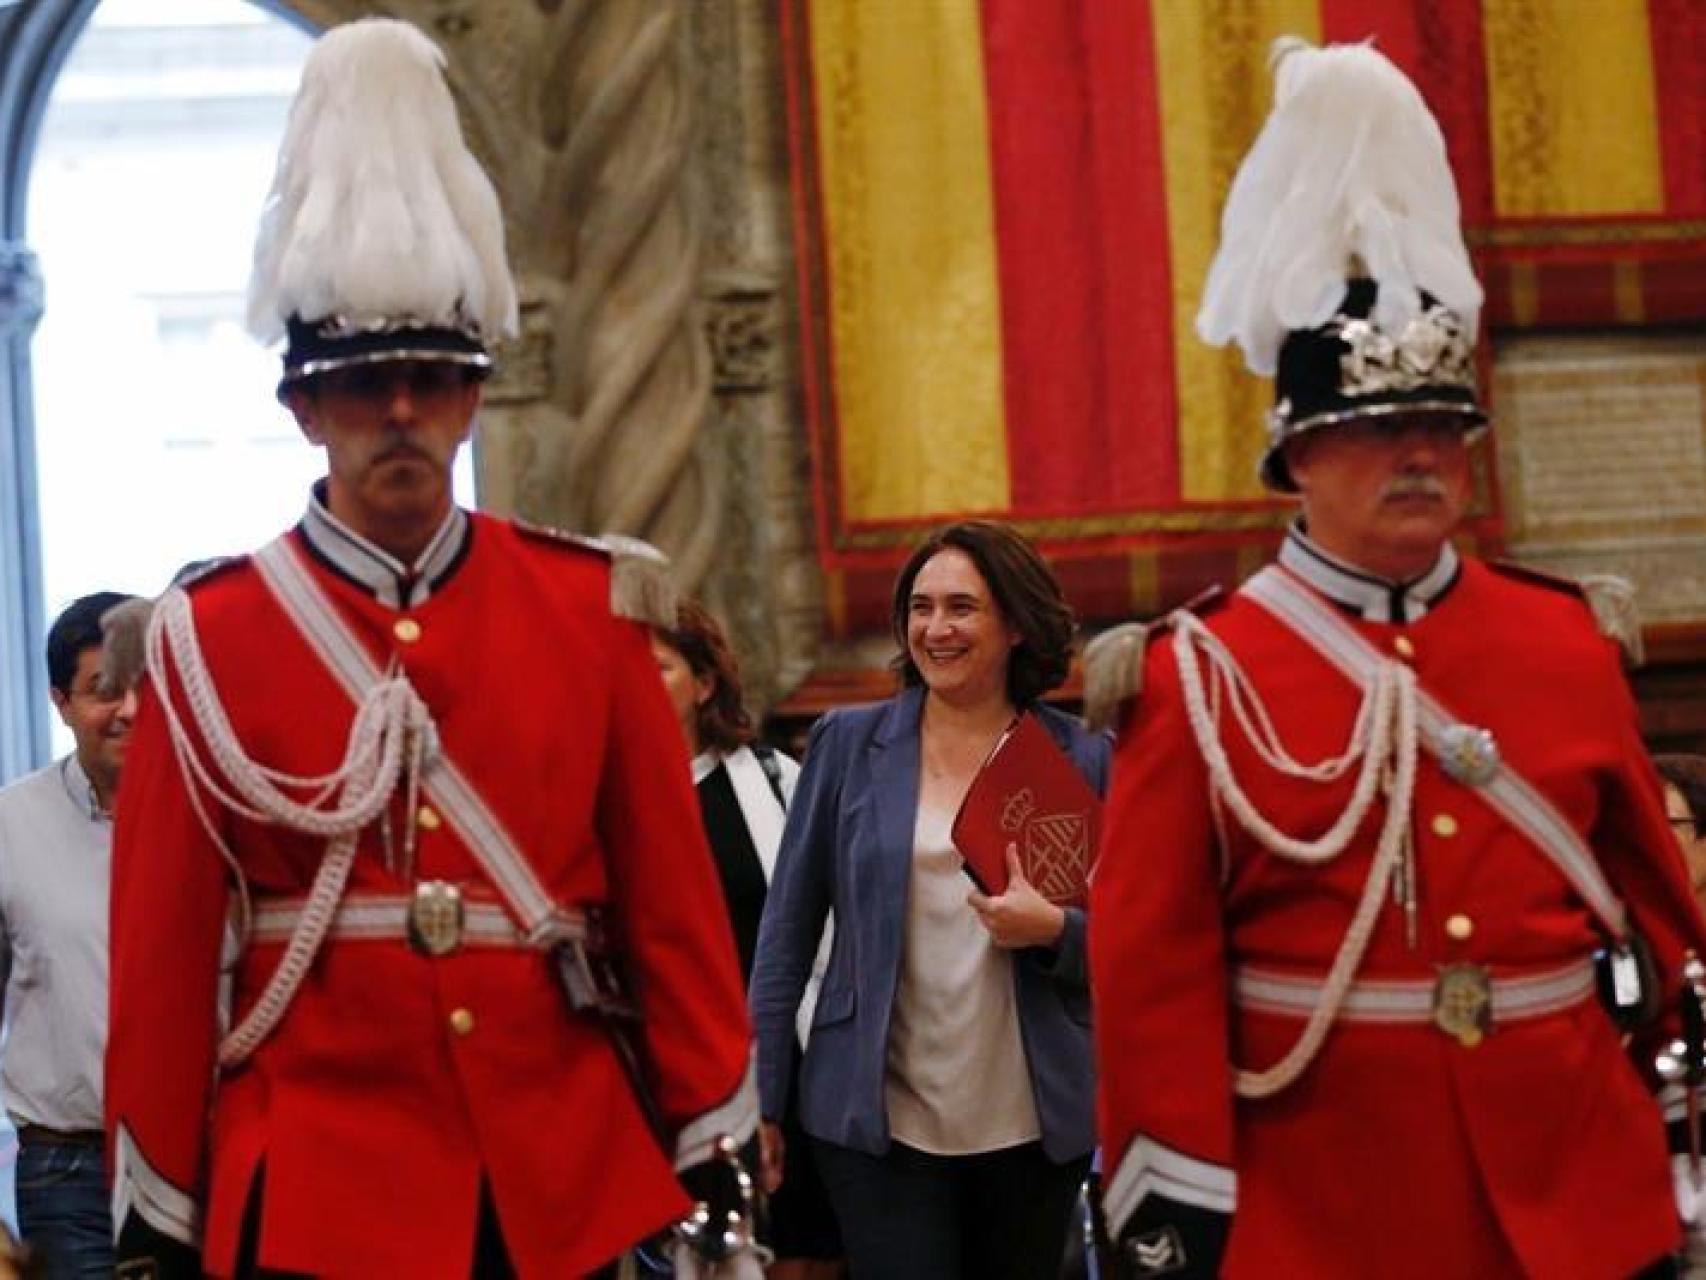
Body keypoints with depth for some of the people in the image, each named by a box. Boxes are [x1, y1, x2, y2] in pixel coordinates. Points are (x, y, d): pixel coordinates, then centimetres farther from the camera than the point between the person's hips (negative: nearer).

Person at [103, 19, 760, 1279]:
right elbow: (162, 948, -1)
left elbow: (673, 897, 3)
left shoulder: (588, 603, 1)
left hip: (565, 1177, 2)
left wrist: (717, 1159, 1)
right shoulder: (209, 633, -3)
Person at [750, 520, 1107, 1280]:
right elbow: (787, 930, 5)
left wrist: (1054, 931, -16)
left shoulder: (1081, 760, 2)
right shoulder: (847, 744, 3)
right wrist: (761, 1095, 2)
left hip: (1033, 1124, 1)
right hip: (881, 1124, -1)